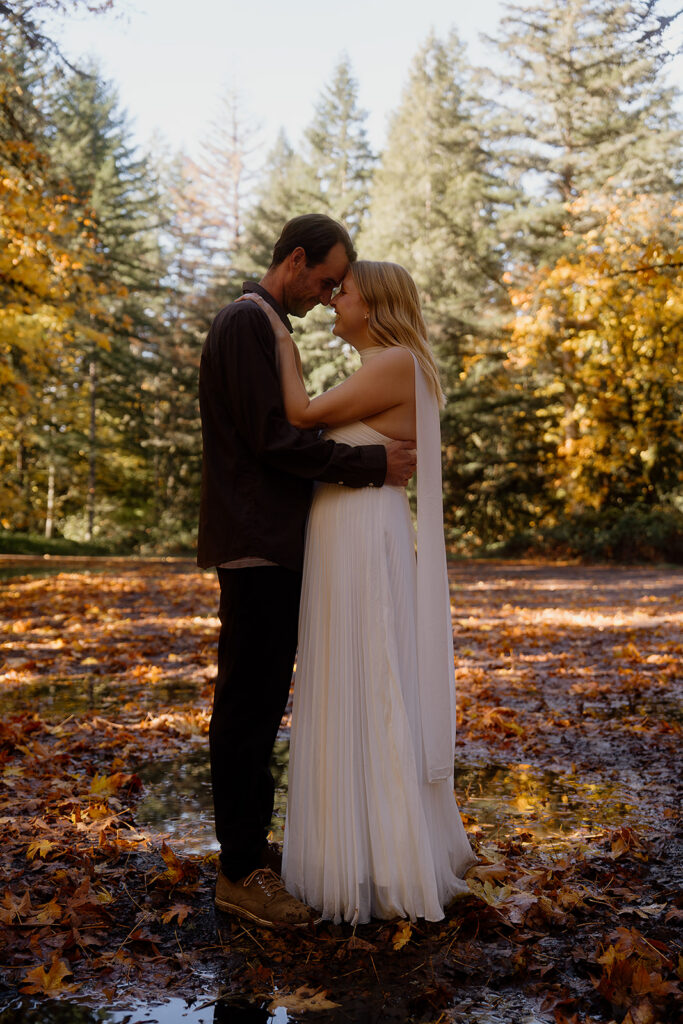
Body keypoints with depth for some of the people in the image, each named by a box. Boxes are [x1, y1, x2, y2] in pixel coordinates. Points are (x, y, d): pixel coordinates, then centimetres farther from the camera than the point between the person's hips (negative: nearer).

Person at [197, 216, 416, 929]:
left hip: (273, 548, 10)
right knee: (247, 706, -6)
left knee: (259, 707, 13)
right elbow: (273, 438, -19)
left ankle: (251, 850, 22)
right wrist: (372, 464, -13)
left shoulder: (267, 327, 21)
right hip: (254, 546, -10)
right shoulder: (246, 322, -11)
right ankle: (238, 872, 2)